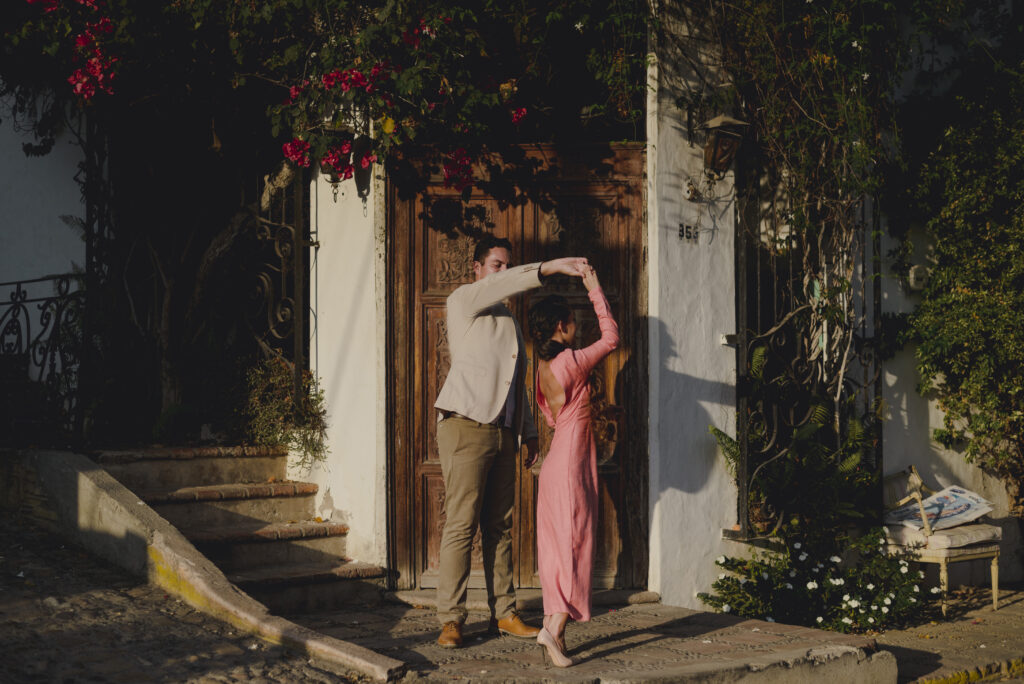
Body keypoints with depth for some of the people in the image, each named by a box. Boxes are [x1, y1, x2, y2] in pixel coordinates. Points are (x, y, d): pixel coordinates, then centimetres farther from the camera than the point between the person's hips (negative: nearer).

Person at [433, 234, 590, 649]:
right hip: (466, 425, -7)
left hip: (503, 432, 7)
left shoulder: (508, 319, 23)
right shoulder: (463, 302, 2)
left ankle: (503, 614, 12)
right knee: (460, 525, -8)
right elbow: (502, 285, -18)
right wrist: (551, 268, -25)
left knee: (500, 527, 8)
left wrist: (528, 431, 20)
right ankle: (450, 619, -6)